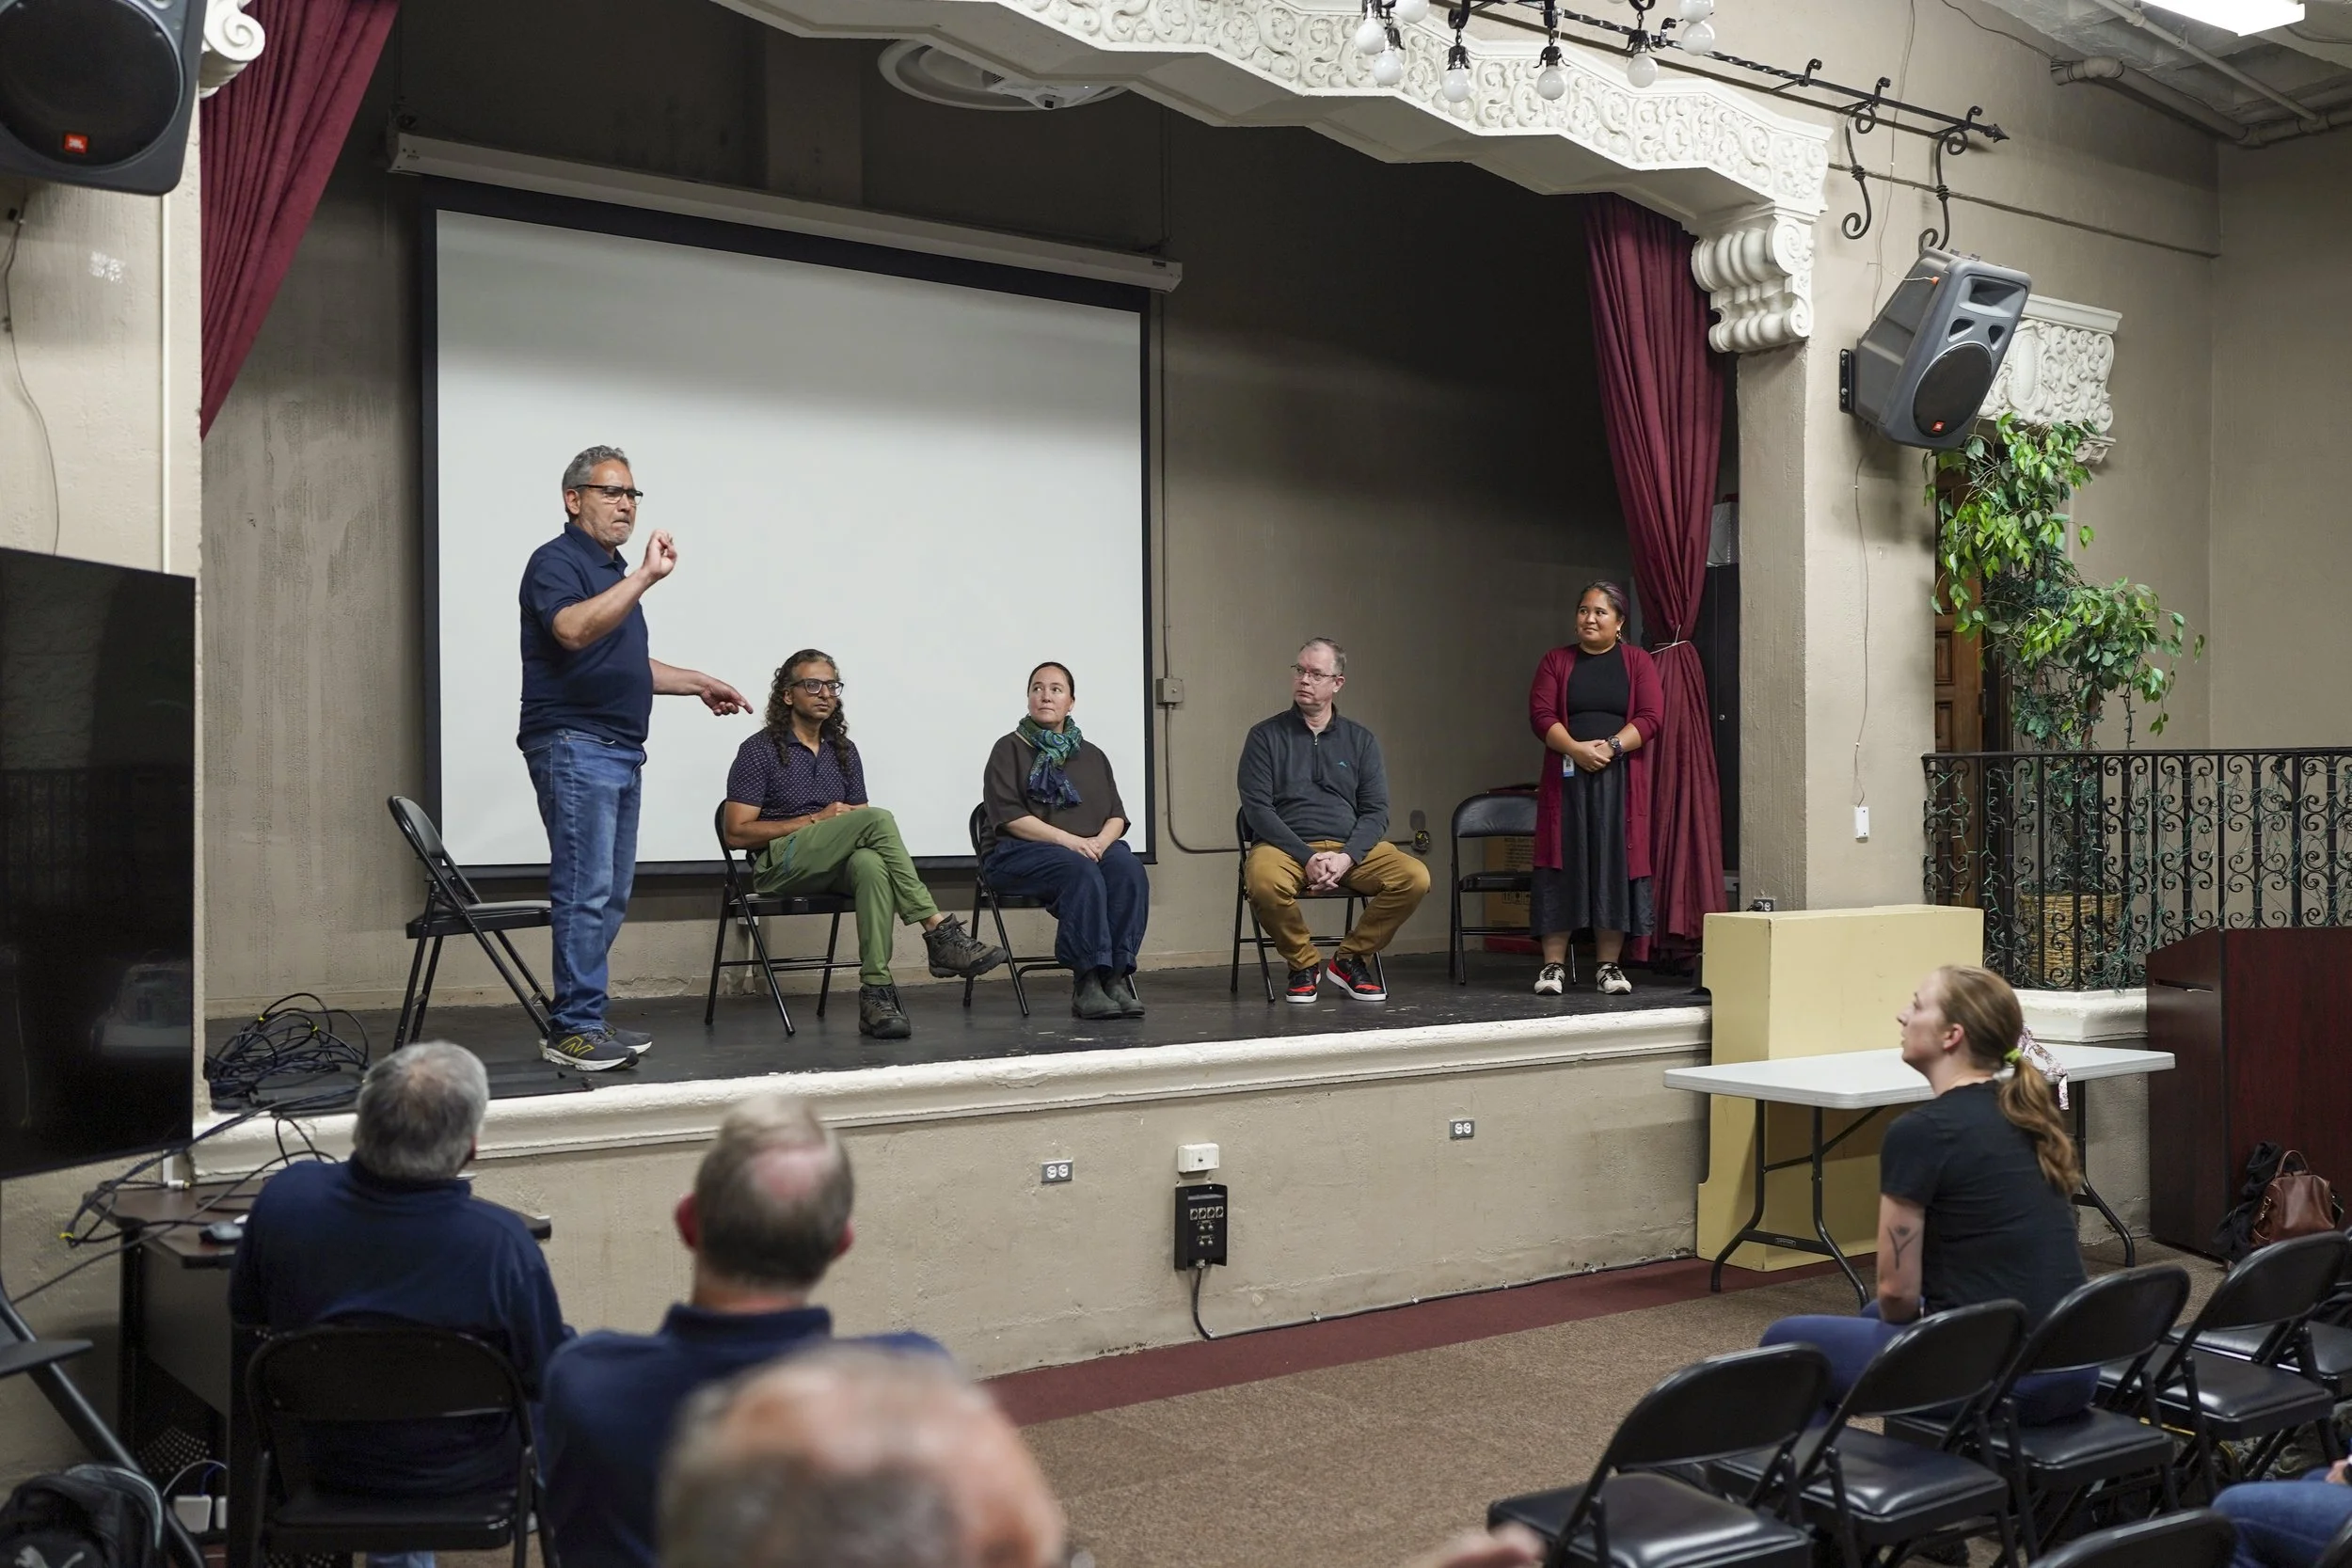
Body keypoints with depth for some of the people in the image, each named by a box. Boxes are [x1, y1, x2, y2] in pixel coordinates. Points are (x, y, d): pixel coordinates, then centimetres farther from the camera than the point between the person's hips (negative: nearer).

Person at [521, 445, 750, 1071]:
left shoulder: (615, 572, 21)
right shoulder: (556, 561, -8)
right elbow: (573, 630, -30)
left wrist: (698, 683, 28)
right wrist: (645, 577, -33)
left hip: (620, 750, 10)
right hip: (574, 745, -10)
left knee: (610, 896, 10)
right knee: (585, 891, -11)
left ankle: (583, 1022, 15)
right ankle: (574, 1029, -7)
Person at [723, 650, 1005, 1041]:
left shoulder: (843, 751, 20)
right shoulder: (760, 751, 4)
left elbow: (861, 819, 22)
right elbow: (737, 833, -4)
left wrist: (854, 819, -5)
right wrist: (816, 819, -10)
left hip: (836, 865, 4)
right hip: (779, 864, -4)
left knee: (871, 863, -37)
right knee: (878, 818, -29)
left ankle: (877, 990, -45)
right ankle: (939, 932, -33)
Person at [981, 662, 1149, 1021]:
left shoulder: (1092, 755, 22)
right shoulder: (1010, 749, 8)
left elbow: (1117, 817, 15)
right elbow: (1009, 816, -6)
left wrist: (1101, 840, -9)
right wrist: (1067, 840, -17)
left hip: (1091, 847, 4)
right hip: (1019, 853, -4)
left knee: (1129, 869, -29)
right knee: (1081, 872, -36)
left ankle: (1117, 976, -33)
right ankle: (1087, 982, -37)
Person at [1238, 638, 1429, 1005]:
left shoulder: (1360, 740, 15)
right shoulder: (1266, 736, 7)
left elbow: (1376, 811, 8)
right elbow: (1257, 808, -3)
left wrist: (1346, 858, -12)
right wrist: (1308, 858, -15)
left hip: (1350, 847, 3)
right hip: (1286, 847, -2)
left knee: (1415, 877, -24)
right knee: (1263, 882, -37)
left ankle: (1350, 958, 0)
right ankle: (1304, 964, -7)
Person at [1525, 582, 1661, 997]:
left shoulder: (1638, 662, 8)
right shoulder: (1556, 661, 10)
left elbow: (1650, 718, -1)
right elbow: (1540, 715, -1)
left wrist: (1610, 747, -16)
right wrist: (1576, 748, -16)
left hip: (1619, 778, 0)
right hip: (1566, 776, 0)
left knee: (1615, 864, -1)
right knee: (1561, 864, -3)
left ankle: (1608, 965, 4)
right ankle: (1553, 964, -1)